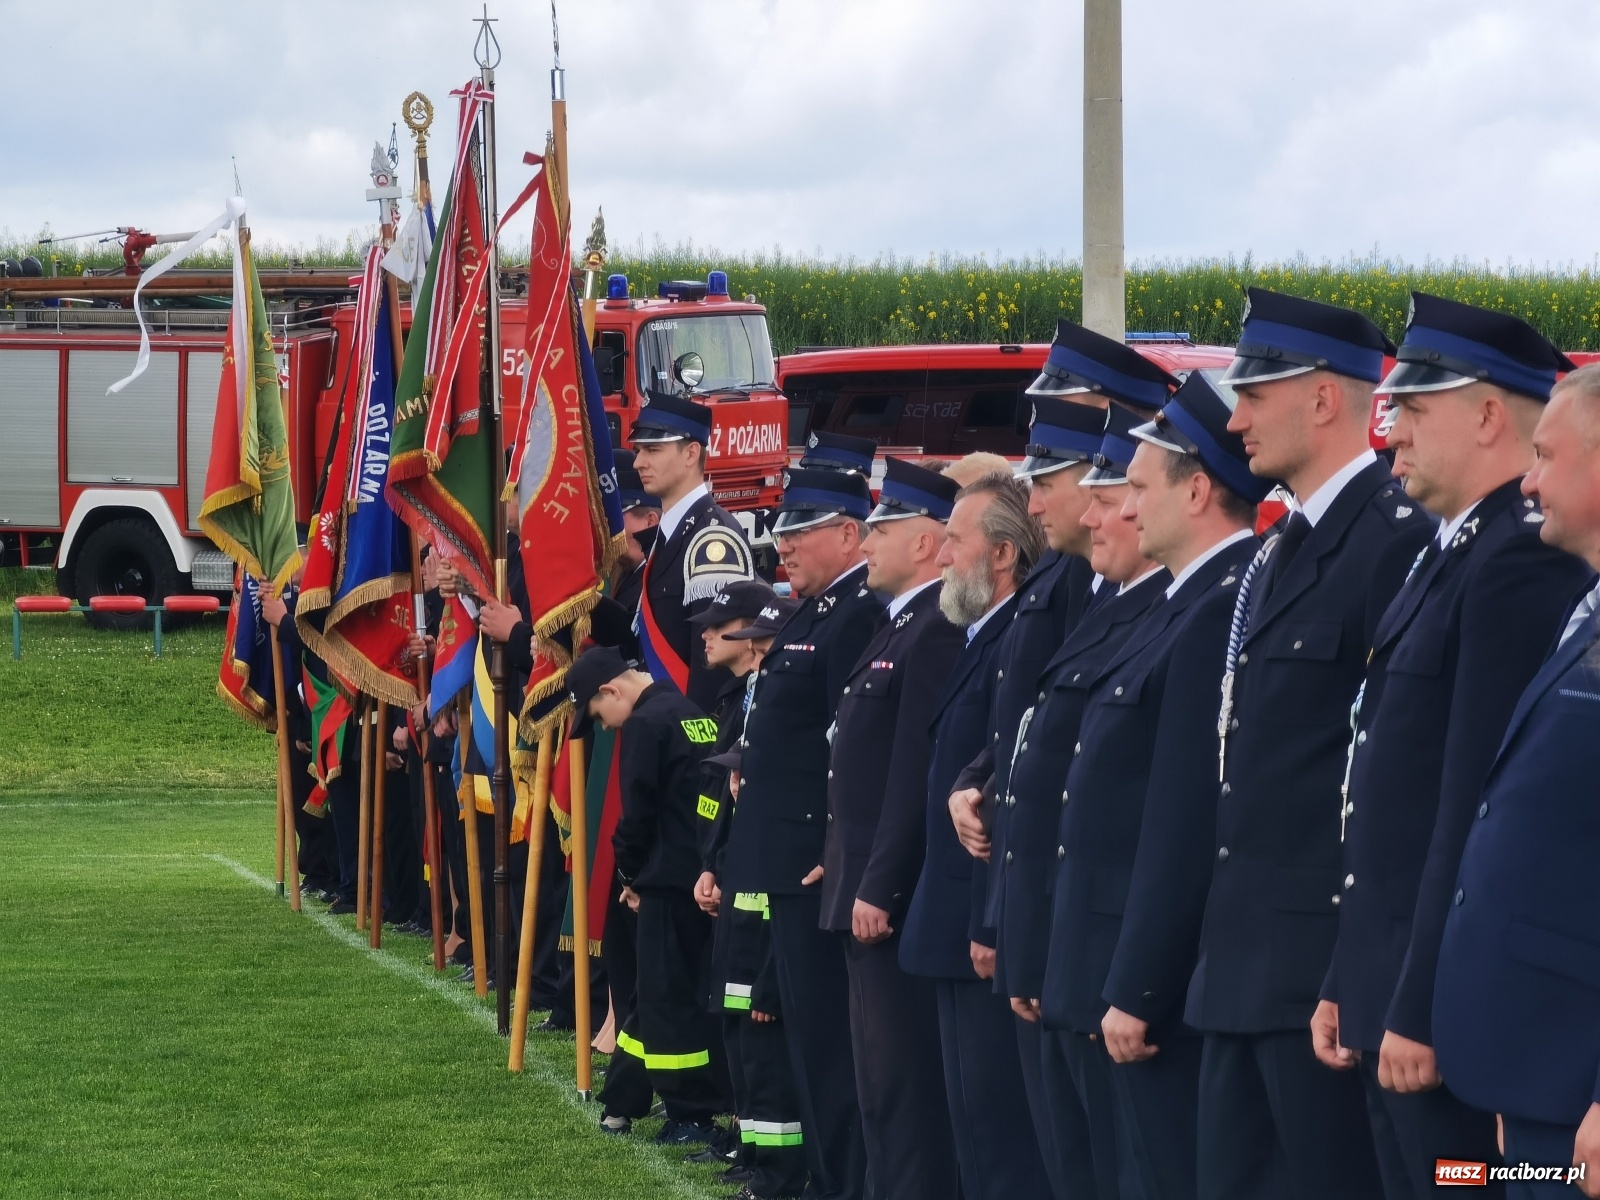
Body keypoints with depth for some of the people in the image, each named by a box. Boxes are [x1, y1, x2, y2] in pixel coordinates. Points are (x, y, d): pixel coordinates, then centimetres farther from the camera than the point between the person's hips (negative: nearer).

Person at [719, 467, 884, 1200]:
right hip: (791, 865, 11)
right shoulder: (813, 615, 16)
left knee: (826, 1037, -7)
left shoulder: (860, 617, -17)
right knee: (810, 1036, 15)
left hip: (819, 864, -11)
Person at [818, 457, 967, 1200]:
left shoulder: (938, 631, -16)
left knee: (905, 1084, -8)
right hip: (870, 893, 11)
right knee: (882, 1083, 15)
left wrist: (880, 888, -22)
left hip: (897, 898, -11)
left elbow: (919, 773, -22)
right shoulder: (902, 627, 17)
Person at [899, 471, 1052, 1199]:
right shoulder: (982, 641, 15)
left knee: (1000, 1132, -7)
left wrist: (994, 926, -23)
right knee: (974, 1122, 15)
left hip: (992, 933, -11)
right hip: (961, 930, 11)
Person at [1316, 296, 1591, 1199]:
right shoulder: (1453, 554, 16)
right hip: (1395, 1004, 10)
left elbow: (1480, 811, -21)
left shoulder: (1524, 561, -16)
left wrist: (1423, 1012, -21)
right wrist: (1351, 986, 17)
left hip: (1454, 1019, -10)